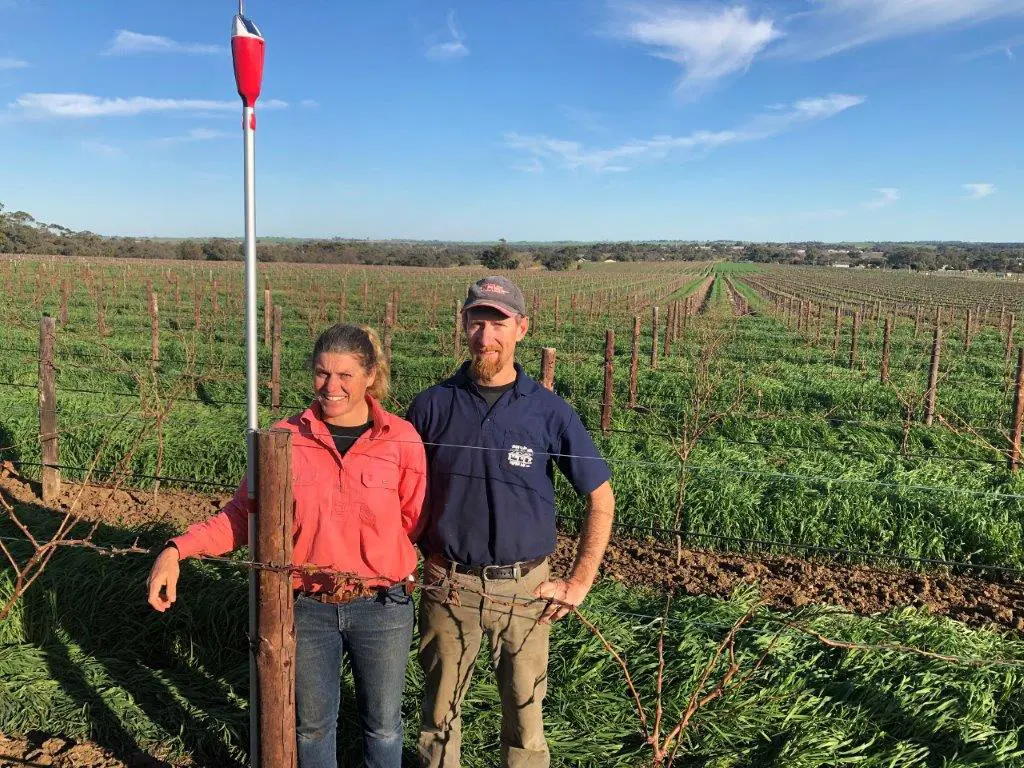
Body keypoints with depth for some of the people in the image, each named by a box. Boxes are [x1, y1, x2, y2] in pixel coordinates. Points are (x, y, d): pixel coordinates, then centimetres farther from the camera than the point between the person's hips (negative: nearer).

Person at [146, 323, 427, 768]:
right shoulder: (286, 439, -7)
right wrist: (178, 549, -12)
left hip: (382, 606, -1)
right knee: (313, 724, 22)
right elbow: (244, 514, -2)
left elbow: (419, 520, -3)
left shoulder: (401, 439, -10)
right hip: (307, 607, 1)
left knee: (383, 724, 20)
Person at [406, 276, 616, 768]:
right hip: (447, 584, 1)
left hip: (523, 587, 0)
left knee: (525, 708, 13)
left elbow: (601, 498, 0)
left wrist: (578, 584, -2)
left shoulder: (549, 411, -6)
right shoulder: (433, 405, -3)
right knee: (439, 706, 16)